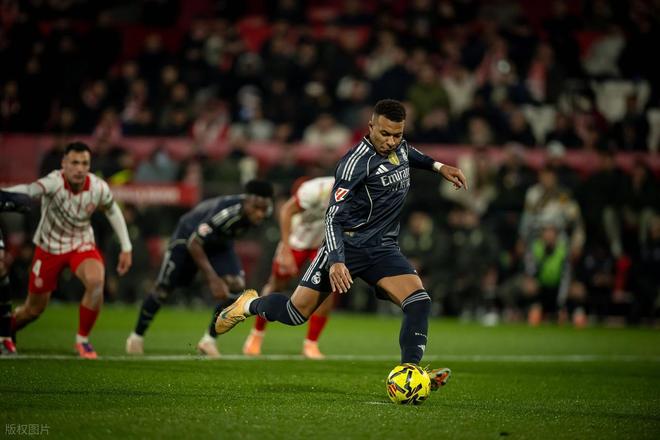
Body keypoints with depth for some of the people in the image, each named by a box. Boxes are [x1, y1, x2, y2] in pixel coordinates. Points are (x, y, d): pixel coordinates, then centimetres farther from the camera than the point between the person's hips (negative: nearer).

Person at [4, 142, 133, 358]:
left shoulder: (99, 188, -17)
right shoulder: (54, 182, -29)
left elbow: (113, 211, 5)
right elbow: (28, 190, -50)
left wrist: (126, 248, 5)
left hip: (82, 245, 2)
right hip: (49, 248, -2)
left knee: (96, 281, -30)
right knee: (33, 310, 8)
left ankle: (83, 339, -8)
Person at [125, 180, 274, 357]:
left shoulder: (264, 209, -22)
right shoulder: (225, 213, -44)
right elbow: (193, 244, -36)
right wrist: (213, 279, -38)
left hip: (219, 242, 5)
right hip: (189, 235, -5)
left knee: (236, 286, -16)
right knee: (163, 288, 2)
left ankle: (209, 340, -3)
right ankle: (137, 336, 25)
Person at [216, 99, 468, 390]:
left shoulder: (399, 146, 4)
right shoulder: (357, 161, -20)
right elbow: (334, 215, -24)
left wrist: (438, 166, 23)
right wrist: (336, 261, -36)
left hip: (383, 247, 6)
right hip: (348, 244, -6)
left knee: (419, 302, -18)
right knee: (296, 314, -1)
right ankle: (250, 305, 29)